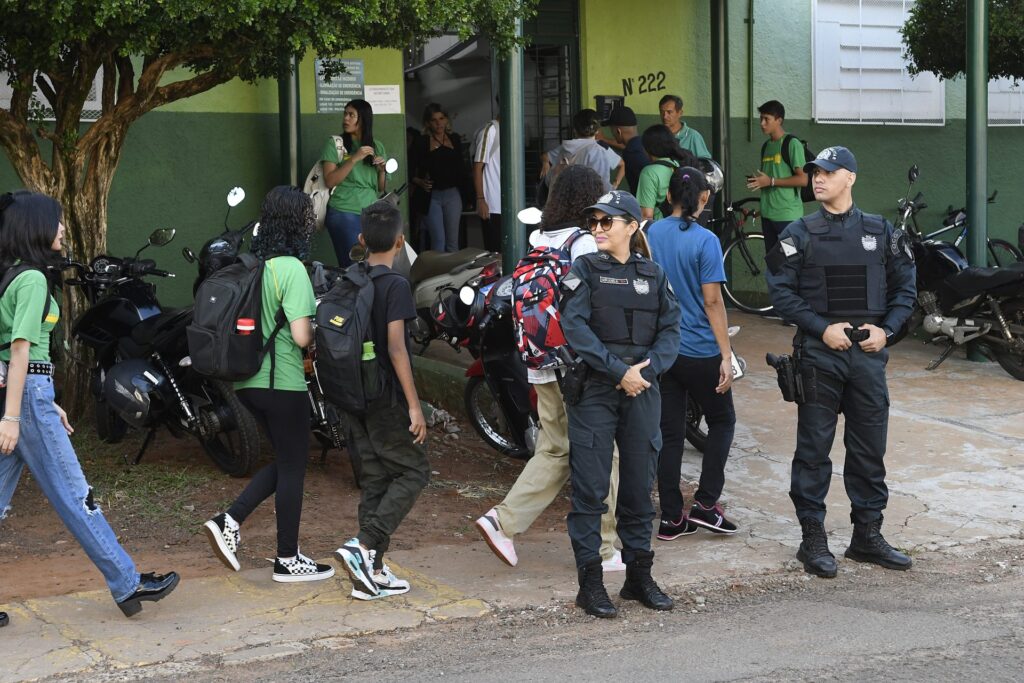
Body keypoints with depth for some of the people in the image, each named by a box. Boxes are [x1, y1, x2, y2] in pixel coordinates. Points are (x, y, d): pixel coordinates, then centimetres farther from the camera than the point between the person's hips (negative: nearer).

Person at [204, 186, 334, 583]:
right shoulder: (291, 268, -18)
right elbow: (301, 336, -23)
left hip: (248, 381, 8)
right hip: (282, 383, -8)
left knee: (285, 461, 21)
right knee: (292, 468, 6)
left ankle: (229, 523, 11)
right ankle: (288, 561, 15)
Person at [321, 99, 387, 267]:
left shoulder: (377, 147, 13)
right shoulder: (335, 144, 1)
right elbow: (330, 181, -9)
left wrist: (382, 170, -3)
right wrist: (354, 159, -15)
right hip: (344, 213, -4)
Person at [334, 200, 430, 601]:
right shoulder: (395, 285, -13)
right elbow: (396, 347, -19)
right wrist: (414, 405, -17)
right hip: (386, 399, -7)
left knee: (375, 479, 11)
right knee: (413, 472, 2)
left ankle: (372, 573, 12)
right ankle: (364, 545, -11)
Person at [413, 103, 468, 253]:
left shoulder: (455, 139, 10)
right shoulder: (422, 142, -2)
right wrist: (420, 182, -18)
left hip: (452, 194, 4)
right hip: (431, 195, -4)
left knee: (452, 241, 6)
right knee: (438, 241, -8)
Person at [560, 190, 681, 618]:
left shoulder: (653, 275, 11)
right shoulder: (584, 271, 1)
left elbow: (670, 329, 6)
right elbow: (575, 327, -10)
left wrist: (649, 368, -12)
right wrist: (619, 371, -17)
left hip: (642, 391, 3)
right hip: (594, 390, -3)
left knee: (639, 485, 9)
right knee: (590, 487, -3)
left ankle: (639, 575, 21)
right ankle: (590, 581, 3)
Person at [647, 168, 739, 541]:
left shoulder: (650, 235, 1)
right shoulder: (705, 241, -12)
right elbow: (712, 302, -14)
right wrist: (726, 355, -10)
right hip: (700, 351, -4)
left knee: (669, 433, 9)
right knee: (722, 422, 14)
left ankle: (671, 518, 12)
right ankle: (705, 503, 7)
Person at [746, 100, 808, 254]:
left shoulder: (792, 144, -10)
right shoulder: (766, 146, 15)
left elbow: (802, 179, -16)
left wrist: (771, 181, -17)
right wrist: (757, 180, 3)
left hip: (788, 214, -8)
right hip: (767, 213, 8)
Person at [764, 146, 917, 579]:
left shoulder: (880, 232, 7)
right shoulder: (800, 234, 0)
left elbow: (905, 287, 10)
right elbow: (781, 291, -5)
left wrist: (886, 328, -5)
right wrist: (823, 328, -14)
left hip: (869, 353, 2)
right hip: (819, 354, -2)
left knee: (870, 449, 9)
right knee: (814, 449, 1)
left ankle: (867, 535, 20)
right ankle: (813, 539, 10)